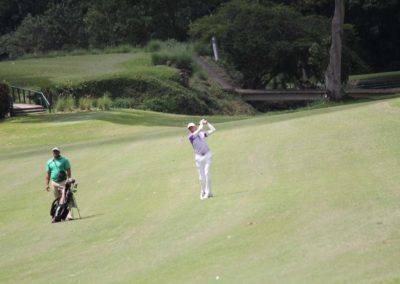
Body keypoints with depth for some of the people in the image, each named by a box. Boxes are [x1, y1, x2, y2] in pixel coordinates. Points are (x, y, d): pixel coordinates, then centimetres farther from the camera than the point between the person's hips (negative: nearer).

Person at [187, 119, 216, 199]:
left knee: (207, 173, -13)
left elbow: (213, 130, 6)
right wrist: (201, 123, -1)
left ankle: (208, 192, -9)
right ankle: (203, 191, 22)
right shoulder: (191, 136, -8)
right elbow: (200, 129, -19)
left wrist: (207, 123, 6)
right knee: (201, 176, 2)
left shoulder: (202, 134, 5)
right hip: (199, 157, -1)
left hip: (207, 155, 1)